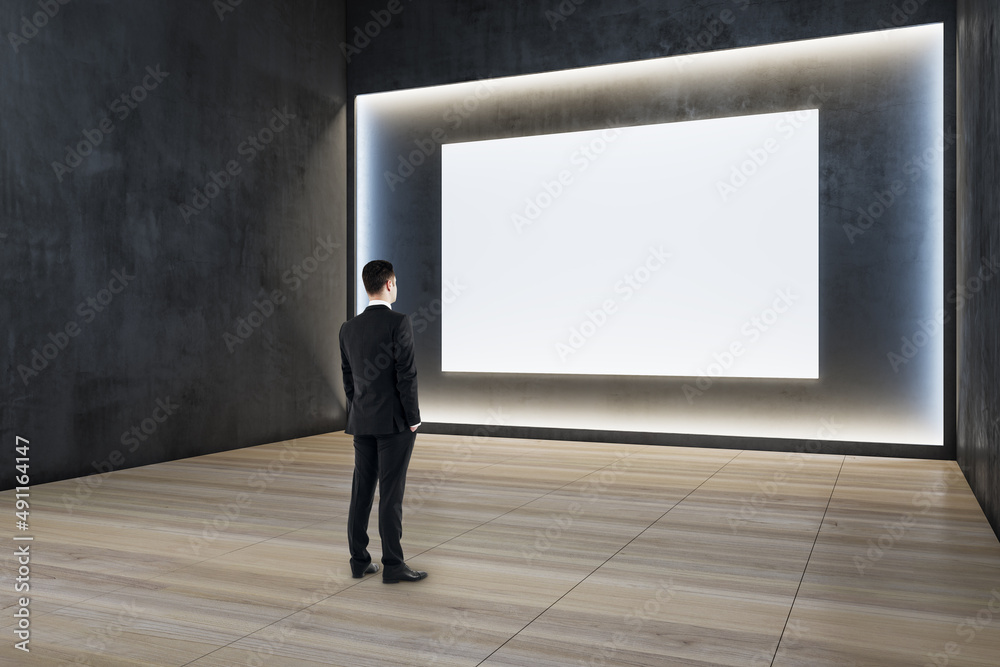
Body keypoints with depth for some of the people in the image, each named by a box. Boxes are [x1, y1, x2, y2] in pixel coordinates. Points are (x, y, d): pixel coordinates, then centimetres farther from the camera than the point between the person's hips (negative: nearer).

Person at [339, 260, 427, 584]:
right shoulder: (399, 323, -13)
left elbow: (348, 379, 11)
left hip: (362, 422, 6)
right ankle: (393, 565, 2)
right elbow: (406, 375, -16)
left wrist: (357, 417, 18)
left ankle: (359, 560, 16)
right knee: (391, 493, -3)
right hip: (394, 421, -6)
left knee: (362, 490, 10)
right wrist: (413, 418, -8)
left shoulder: (349, 328, 7)